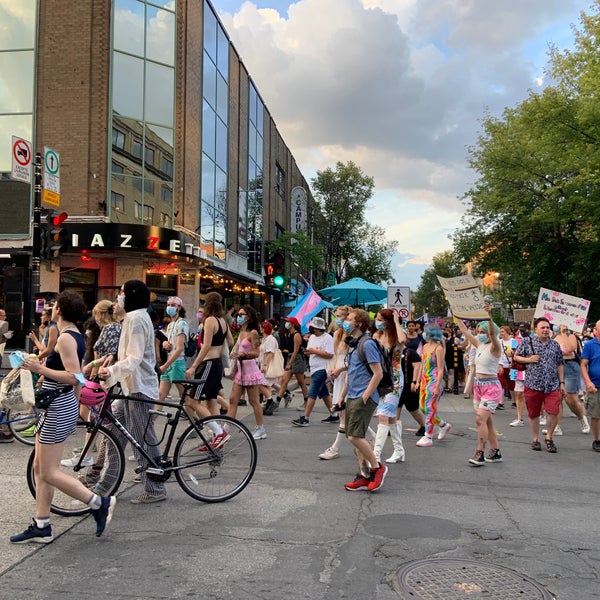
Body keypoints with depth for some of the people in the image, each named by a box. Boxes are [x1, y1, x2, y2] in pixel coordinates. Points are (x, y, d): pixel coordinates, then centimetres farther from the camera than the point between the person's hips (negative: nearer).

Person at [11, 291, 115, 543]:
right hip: (56, 407, 10)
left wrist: (39, 369, -22)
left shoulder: (66, 338, -19)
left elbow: (74, 377, -26)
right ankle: (41, 527, 21)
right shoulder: (76, 336, 11)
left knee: (49, 473, -3)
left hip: (58, 409, -10)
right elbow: (76, 375, 18)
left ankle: (99, 503, 4)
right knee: (39, 468, 14)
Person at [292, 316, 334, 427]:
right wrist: (307, 352, -3)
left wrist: (315, 351, -18)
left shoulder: (327, 338, -13)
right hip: (314, 369, 9)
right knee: (324, 394, 14)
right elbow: (309, 352, 21)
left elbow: (330, 355, -21)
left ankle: (305, 418, -10)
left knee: (312, 393, -11)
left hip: (321, 370, -9)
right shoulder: (312, 337, 14)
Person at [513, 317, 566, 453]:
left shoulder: (555, 345, 11)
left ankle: (549, 438, 13)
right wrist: (529, 359, -9)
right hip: (533, 384, -1)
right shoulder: (528, 342, 2)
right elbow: (516, 356, 8)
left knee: (553, 412, -9)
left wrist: (562, 383, 9)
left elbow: (560, 365, 14)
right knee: (533, 414, 6)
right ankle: (536, 439, 22)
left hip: (552, 385, 2)